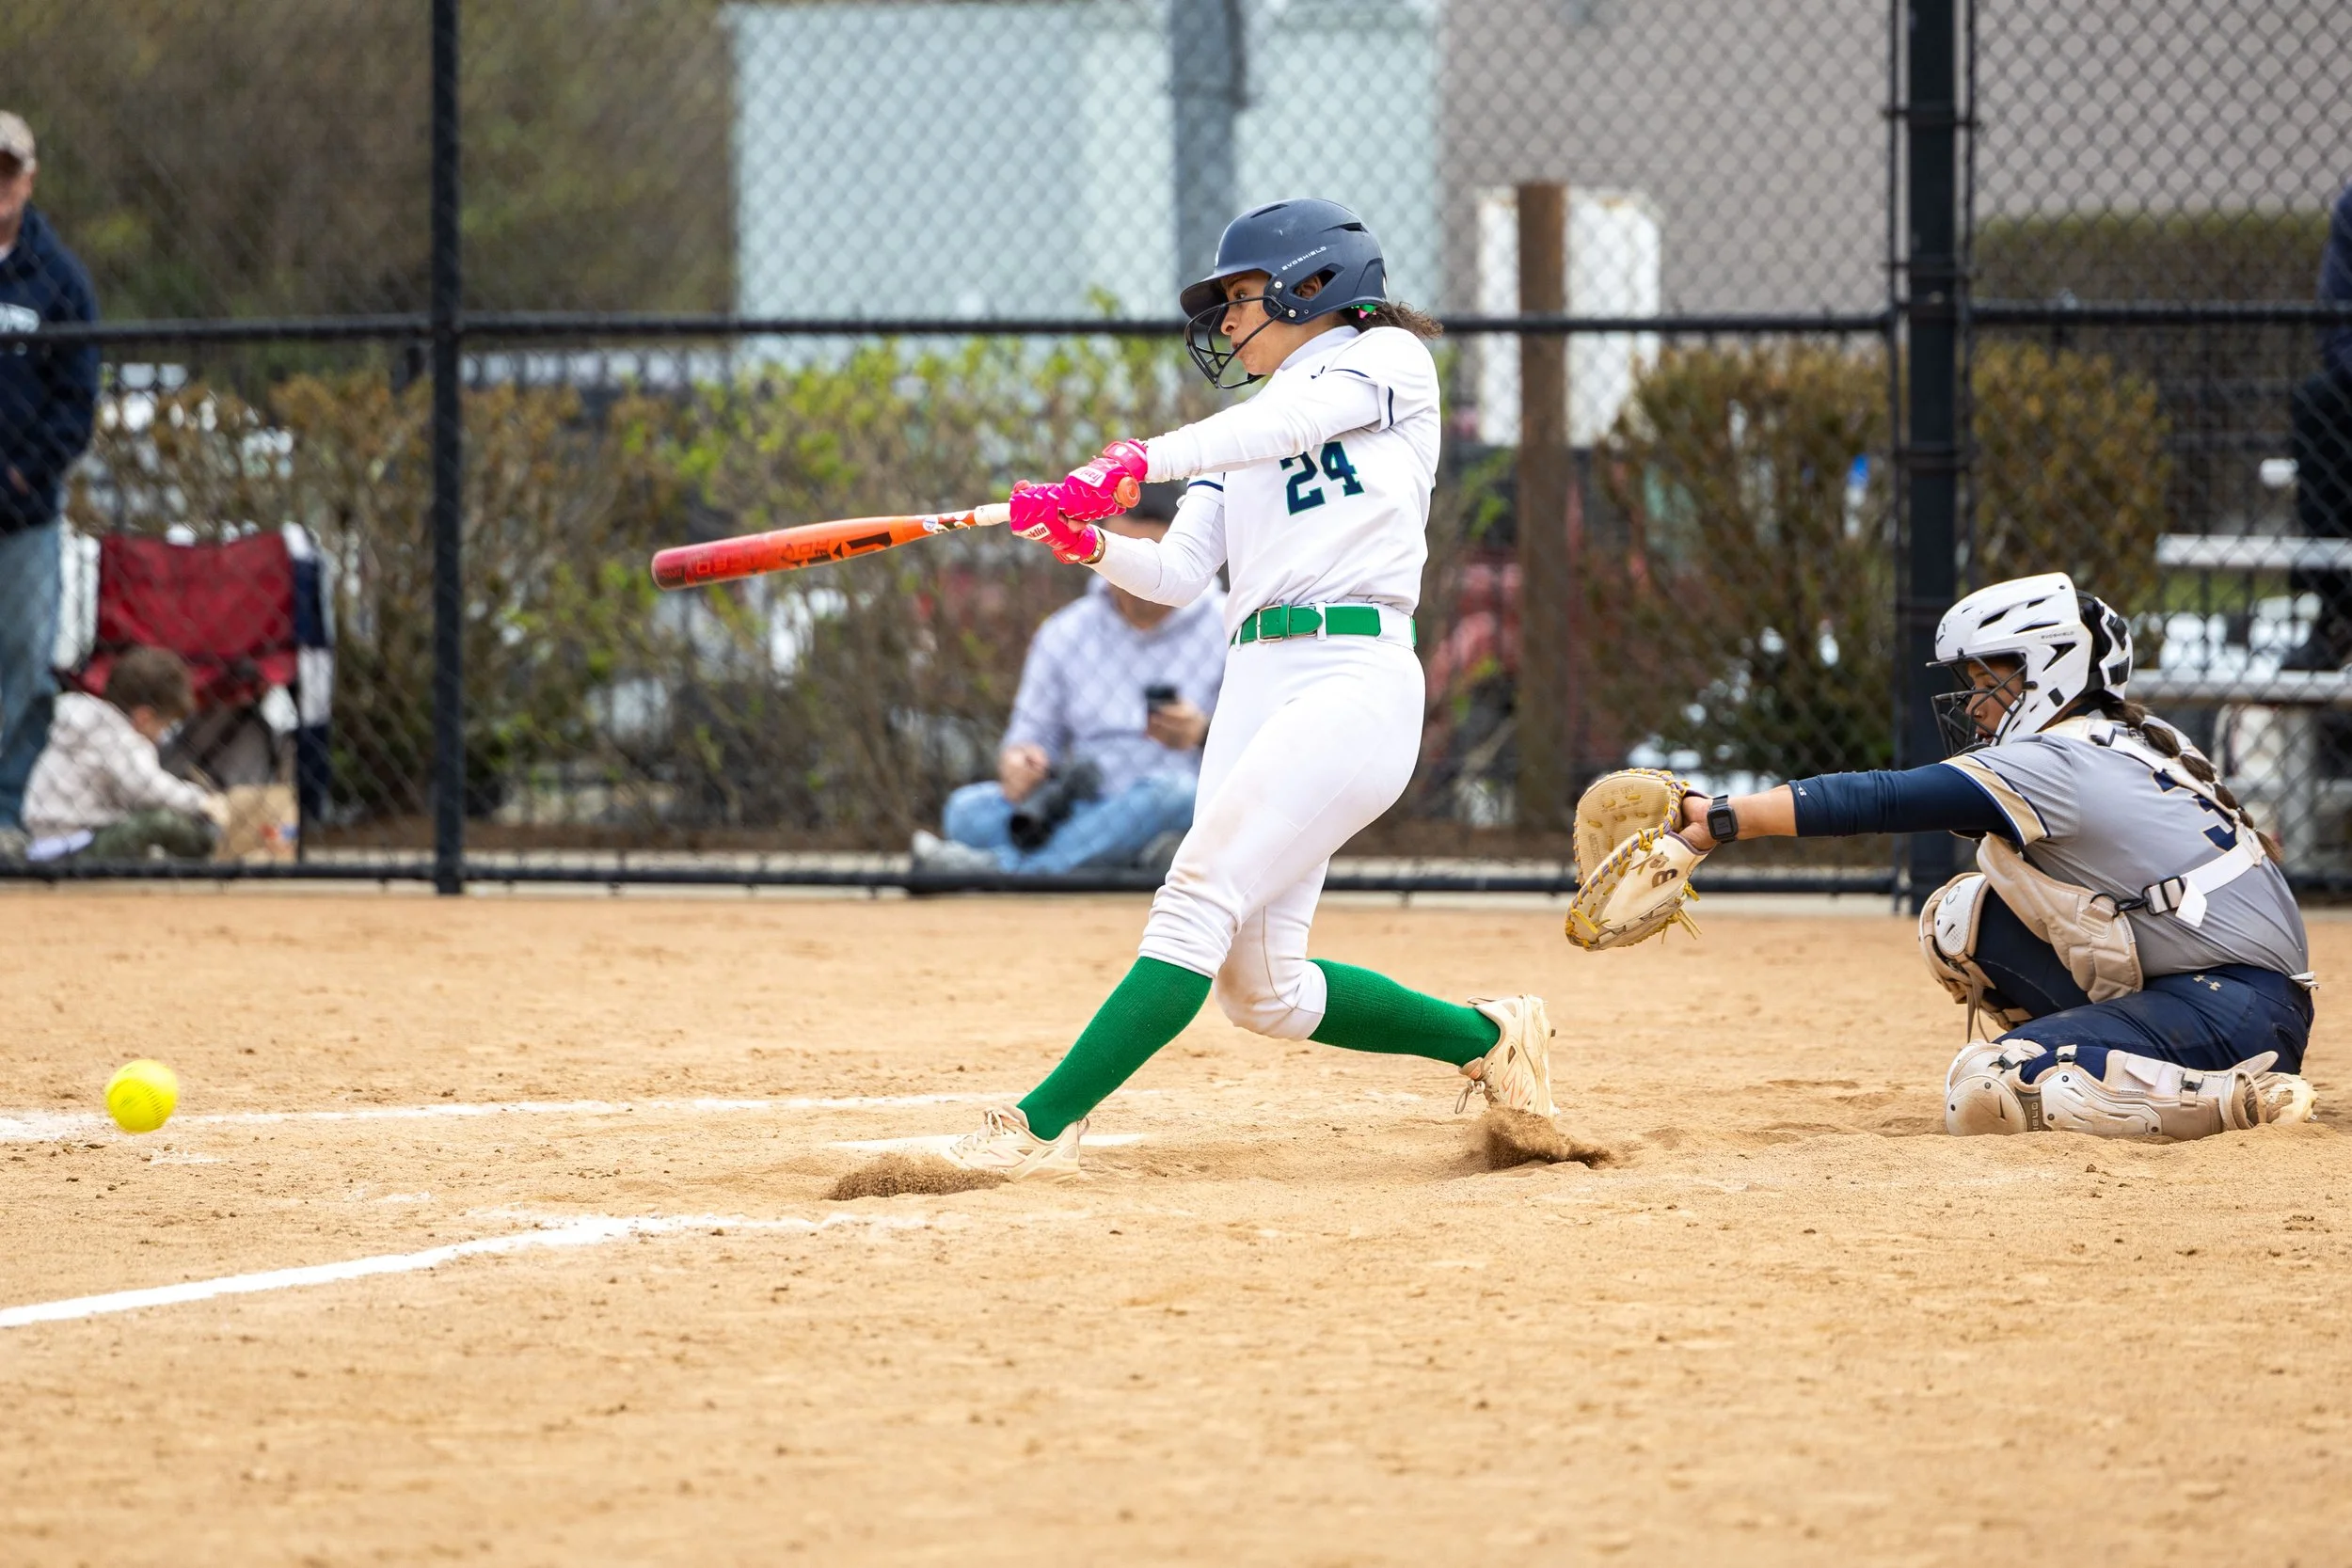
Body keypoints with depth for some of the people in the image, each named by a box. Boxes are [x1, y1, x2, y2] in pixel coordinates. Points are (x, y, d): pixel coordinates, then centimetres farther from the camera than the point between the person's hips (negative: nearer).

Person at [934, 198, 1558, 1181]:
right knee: (1263, 991, 4)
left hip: (1354, 679, -8)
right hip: (1254, 686, 8)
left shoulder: (1390, 361, 5)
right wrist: (1091, 543, -9)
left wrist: (1133, 463, -27)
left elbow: (1292, 418, -15)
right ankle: (1489, 1040, 21)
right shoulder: (1245, 438, 25)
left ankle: (1042, 1127, -28)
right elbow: (1178, 575, 13)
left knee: (1199, 897, -20)